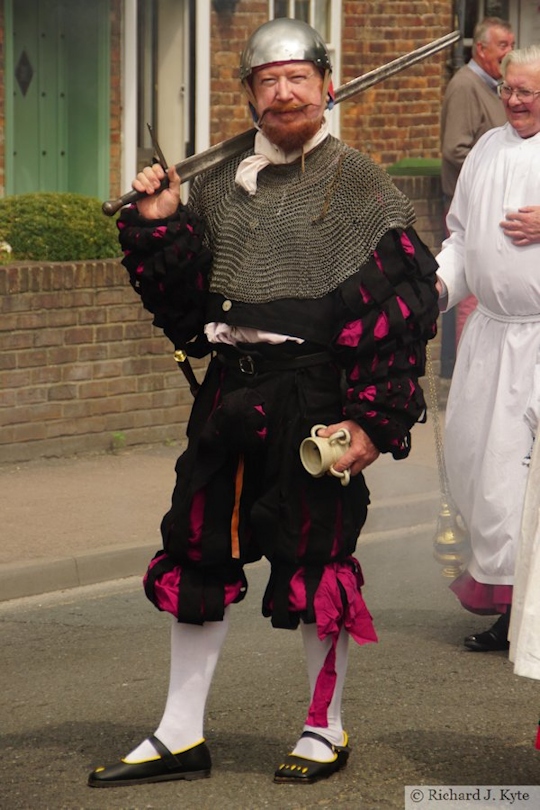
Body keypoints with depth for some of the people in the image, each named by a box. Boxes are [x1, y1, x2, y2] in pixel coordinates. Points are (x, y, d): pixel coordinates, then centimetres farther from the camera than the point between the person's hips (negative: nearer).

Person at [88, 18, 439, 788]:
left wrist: (374, 420, -15)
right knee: (198, 547, 7)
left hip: (315, 395, -5)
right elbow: (183, 298, 16)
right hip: (230, 390, 5)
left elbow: (403, 308, -8)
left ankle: (326, 730, 18)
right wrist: (157, 227, -1)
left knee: (316, 552, 1)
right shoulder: (219, 186, 13)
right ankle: (181, 736, 16)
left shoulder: (361, 186, -3)